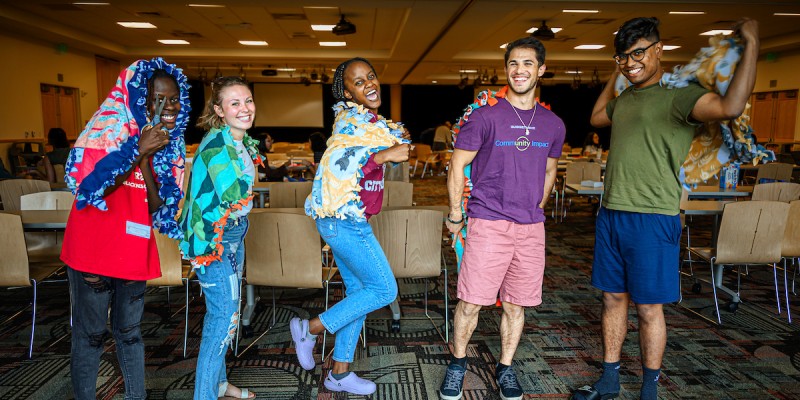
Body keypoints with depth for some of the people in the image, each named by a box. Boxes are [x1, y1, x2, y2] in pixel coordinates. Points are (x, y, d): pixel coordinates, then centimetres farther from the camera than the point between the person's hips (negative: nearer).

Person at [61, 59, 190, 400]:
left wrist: (146, 159, -17)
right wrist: (140, 150, -22)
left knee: (129, 331, 16)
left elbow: (157, 207, -3)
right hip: (93, 248, -4)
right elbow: (89, 187, -17)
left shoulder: (169, 145, 4)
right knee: (90, 334, 6)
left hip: (134, 250, 5)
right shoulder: (108, 130, -8)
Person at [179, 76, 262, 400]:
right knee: (223, 316, -6)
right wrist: (248, 166, -16)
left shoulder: (245, 142, 7)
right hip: (212, 237, -9)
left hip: (233, 233, 9)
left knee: (226, 312, 18)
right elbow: (236, 197, -27)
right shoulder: (216, 145, -21)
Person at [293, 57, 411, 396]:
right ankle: (309, 329, 9)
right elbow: (333, 165, -28)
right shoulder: (355, 120, -15)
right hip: (345, 220, -10)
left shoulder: (367, 119, 15)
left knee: (359, 291, 14)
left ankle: (339, 372, 25)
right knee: (384, 289, -2)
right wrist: (384, 155, -26)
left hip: (345, 221, 10)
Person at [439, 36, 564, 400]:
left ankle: (505, 368, 29)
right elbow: (457, 165, -1)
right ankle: (458, 362, 23)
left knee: (515, 304, 11)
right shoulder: (486, 117, -5)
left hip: (531, 228, 4)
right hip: (488, 223, -3)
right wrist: (455, 214, 0)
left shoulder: (553, 125, 9)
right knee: (471, 301, 0)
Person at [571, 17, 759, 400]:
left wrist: (751, 44, -22)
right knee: (613, 299, 14)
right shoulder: (625, 98, 14)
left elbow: (729, 107, -29)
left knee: (648, 308, 4)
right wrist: (614, 77, 30)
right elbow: (596, 118, 35)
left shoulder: (678, 95, -9)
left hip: (652, 220, -7)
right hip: (611, 215, 7)